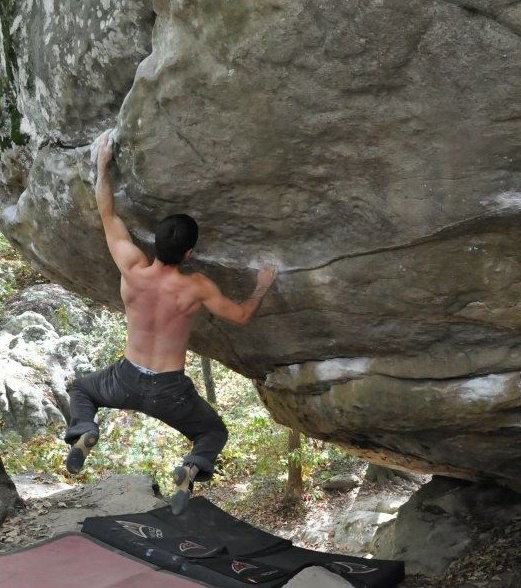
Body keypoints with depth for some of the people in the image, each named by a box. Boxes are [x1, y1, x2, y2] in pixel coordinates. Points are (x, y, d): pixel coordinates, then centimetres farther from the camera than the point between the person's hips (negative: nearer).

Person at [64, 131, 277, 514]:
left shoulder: (132, 269, -14)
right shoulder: (196, 288, -18)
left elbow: (108, 215, 1)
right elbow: (242, 316, -4)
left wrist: (103, 165, 10)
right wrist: (263, 287, 14)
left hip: (128, 381, 2)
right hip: (170, 391, -1)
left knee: (80, 389, 33)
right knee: (215, 432, 25)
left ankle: (84, 431, -1)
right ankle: (193, 469, -10)